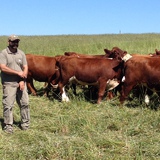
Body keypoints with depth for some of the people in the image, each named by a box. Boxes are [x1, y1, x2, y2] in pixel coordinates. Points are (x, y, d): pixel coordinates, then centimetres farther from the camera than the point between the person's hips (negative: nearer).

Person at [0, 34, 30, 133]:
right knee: (8, 105, -3)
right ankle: (8, 126, 6)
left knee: (25, 103, 5)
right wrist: (18, 73, -14)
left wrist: (22, 81, -6)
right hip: (9, 84, -4)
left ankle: (25, 124, 16)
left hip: (21, 83, 4)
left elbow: (25, 68, 8)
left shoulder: (21, 53, 11)